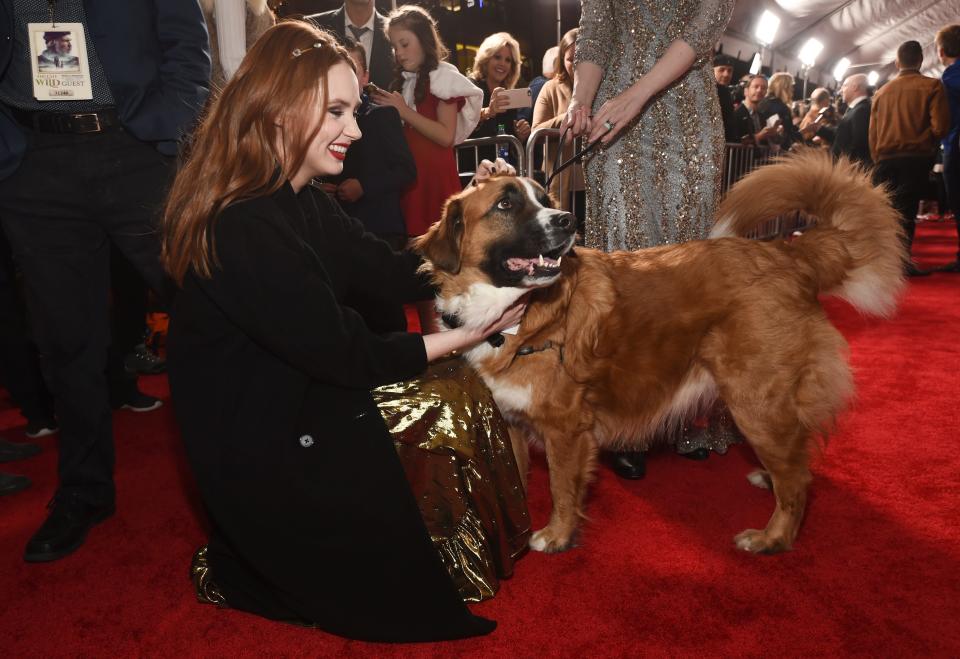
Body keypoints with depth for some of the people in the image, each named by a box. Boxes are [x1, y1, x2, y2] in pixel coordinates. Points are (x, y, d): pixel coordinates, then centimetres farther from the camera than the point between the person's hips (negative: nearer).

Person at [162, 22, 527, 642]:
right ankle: (240, 571, 12)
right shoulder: (242, 230, -29)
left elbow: (390, 271, 3)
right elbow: (344, 354, -25)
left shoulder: (301, 200, 3)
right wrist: (473, 331, -18)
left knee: (466, 401, 6)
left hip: (311, 401, 9)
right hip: (264, 453, -9)